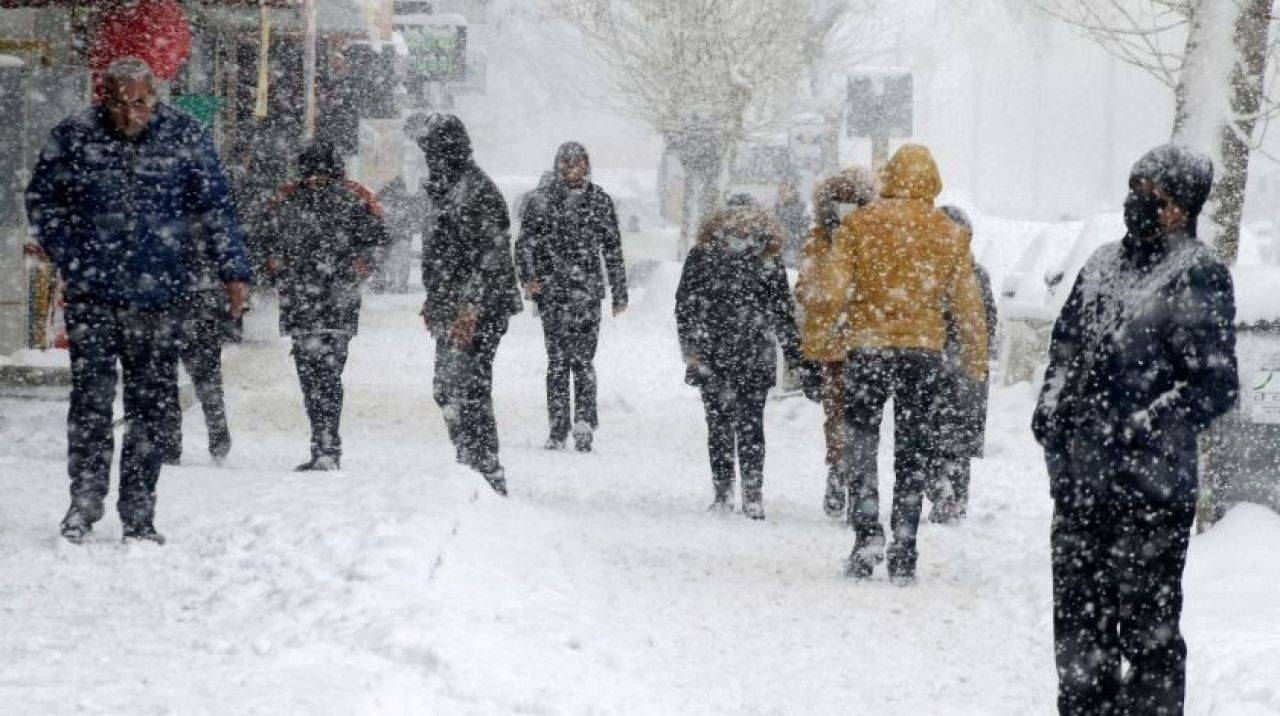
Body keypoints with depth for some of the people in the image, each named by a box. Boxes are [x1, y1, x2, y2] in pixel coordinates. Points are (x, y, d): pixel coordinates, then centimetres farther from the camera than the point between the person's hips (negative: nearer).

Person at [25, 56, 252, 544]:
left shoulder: (186, 137, -1)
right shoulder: (74, 137, -2)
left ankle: (138, 517, 11)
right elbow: (42, 200, 10)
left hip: (159, 297, 1)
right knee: (91, 399, -5)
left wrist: (233, 271, -1)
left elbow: (215, 209, 5)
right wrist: (69, 259, 2)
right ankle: (84, 504, 7)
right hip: (92, 295, -1)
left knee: (150, 405, 4)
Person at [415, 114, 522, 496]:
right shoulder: (448, 189, 17)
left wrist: (469, 307, -25)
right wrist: (434, 300, 25)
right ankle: (471, 466, 21)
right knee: (446, 389, 14)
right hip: (454, 310, 11)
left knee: (467, 391, -13)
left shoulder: (477, 192, -15)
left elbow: (490, 258, -21)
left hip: (478, 312, -11)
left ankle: (489, 476, -12)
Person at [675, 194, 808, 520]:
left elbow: (782, 313, 9)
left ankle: (753, 493, 3)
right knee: (719, 426, 4)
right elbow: (685, 306, 2)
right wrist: (692, 349, -5)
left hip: (755, 359, 0)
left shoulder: (768, 261, 2)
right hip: (713, 358, 0)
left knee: (751, 427, -2)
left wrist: (795, 358, 8)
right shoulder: (703, 255, -1)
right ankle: (723, 491, 12)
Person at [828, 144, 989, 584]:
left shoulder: (859, 224, -3)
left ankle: (867, 530, -9)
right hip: (924, 350, 1)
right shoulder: (949, 234, 2)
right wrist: (976, 359, 14)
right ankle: (903, 557, 7)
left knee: (861, 437, 10)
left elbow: (834, 288, -9)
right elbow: (967, 303, 5)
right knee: (914, 451, 7)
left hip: (866, 346, -1)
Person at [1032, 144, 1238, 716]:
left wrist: (1142, 429, -16)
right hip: (1080, 482, 7)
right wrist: (1051, 418, 9)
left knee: (1147, 625, -3)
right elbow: (1064, 352, 23)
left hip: (1152, 489, -7)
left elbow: (1215, 385, -11)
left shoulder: (1197, 276, -6)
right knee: (1078, 616, 13)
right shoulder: (1102, 267, 15)